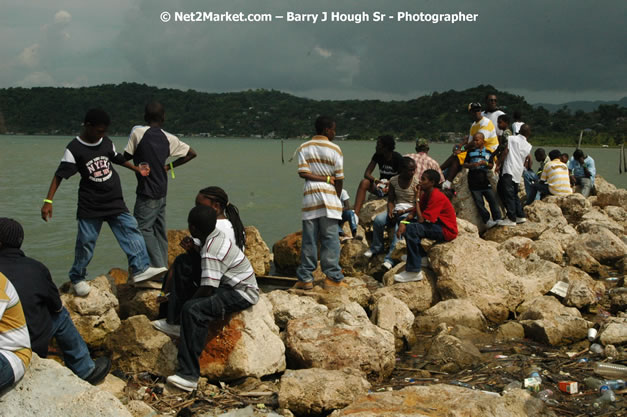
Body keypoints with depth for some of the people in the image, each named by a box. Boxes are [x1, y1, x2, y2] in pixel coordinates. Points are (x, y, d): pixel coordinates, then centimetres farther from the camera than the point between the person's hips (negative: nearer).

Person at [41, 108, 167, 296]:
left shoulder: (106, 142, 4)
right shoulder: (74, 149, -11)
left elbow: (117, 159, 23)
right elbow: (60, 175, -13)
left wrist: (138, 169, 25)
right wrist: (48, 200, -21)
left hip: (115, 202, 5)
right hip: (90, 205, -4)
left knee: (131, 231, -9)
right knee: (85, 242, 1)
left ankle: (140, 269, -10)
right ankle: (77, 279, 18)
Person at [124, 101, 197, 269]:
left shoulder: (138, 132, -10)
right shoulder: (169, 138, 4)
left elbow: (126, 157, -4)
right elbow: (191, 153, 11)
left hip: (147, 193, -6)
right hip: (162, 192, 6)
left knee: (143, 228, -4)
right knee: (160, 230, 13)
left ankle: (159, 268, -12)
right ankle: (163, 266, 17)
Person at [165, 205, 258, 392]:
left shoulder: (211, 252, -24)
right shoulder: (216, 236, 5)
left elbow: (207, 289, -25)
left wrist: (189, 301, -7)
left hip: (242, 294, -11)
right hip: (230, 286, 11)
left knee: (193, 310, -29)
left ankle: (189, 375, -29)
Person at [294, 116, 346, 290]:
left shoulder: (303, 148, 7)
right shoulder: (334, 149, -2)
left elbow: (302, 173, -5)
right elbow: (339, 178, -3)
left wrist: (324, 178, -2)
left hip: (310, 196, 3)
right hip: (329, 196, -3)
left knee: (309, 240, 5)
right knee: (330, 239, 1)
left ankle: (305, 278, 6)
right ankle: (333, 277, 1)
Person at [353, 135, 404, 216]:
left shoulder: (397, 158, -11)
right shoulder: (378, 155, 2)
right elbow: (366, 173, -2)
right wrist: (376, 180, -24)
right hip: (381, 185, 3)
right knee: (364, 182, -24)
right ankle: (356, 214, -34)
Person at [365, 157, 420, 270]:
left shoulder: (417, 183, -7)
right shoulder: (394, 180, 4)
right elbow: (390, 200, 6)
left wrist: (403, 211, -21)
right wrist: (390, 211, -14)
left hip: (410, 211, -4)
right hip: (396, 209, 4)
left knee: (399, 226, -34)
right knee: (378, 219, -24)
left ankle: (390, 258, -34)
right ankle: (376, 247, -3)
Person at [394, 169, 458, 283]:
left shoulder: (436, 197, -22)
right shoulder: (426, 194, 7)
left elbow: (421, 219, -25)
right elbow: (414, 214, 6)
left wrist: (417, 199, -16)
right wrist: (403, 222, -13)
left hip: (447, 231, -10)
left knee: (411, 229, -27)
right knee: (407, 224, 7)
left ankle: (414, 272, -26)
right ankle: (421, 257, 11)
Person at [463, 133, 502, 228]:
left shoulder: (488, 153, 11)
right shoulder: (470, 152, 9)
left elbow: (491, 166, 8)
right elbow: (465, 164, 6)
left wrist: (485, 163, -14)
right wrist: (472, 165, -15)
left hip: (485, 181, 1)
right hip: (474, 182, -1)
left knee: (493, 200, -2)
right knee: (479, 203, -4)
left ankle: (498, 219, 3)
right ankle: (487, 220, 1)